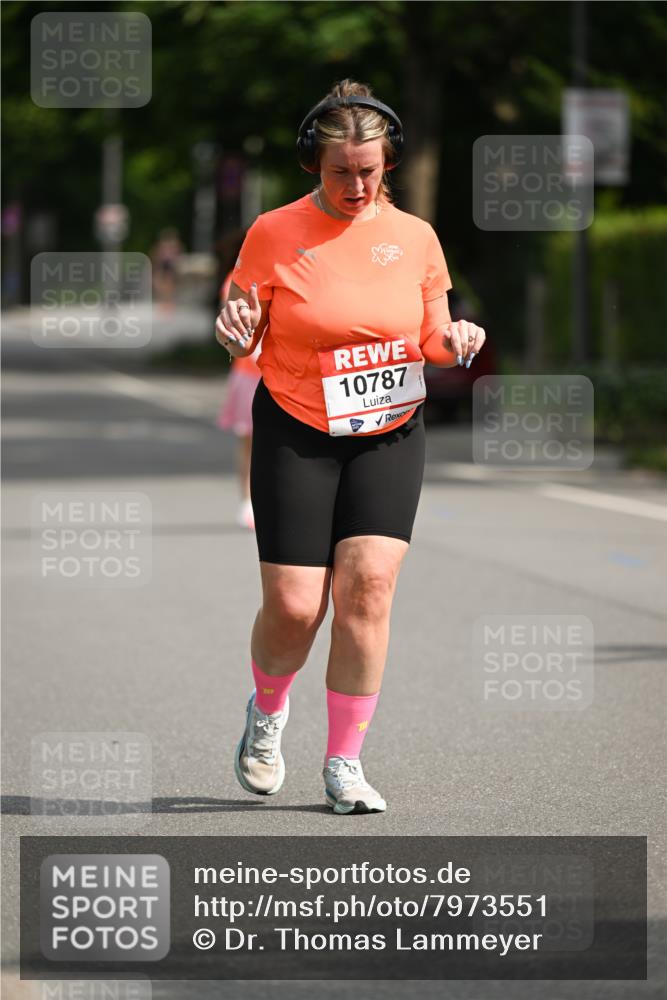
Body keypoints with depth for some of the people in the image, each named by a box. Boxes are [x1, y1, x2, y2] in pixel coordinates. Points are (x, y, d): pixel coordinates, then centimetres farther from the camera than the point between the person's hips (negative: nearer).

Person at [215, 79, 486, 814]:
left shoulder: (414, 237, 2)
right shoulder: (273, 234, -5)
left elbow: (431, 339, 11)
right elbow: (247, 340, 0)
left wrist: (453, 344, -11)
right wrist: (236, 336, -23)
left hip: (390, 436, 2)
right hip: (297, 436, -2)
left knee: (367, 586, -13)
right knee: (293, 607, -7)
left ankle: (344, 764, -1)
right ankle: (267, 712, 27)